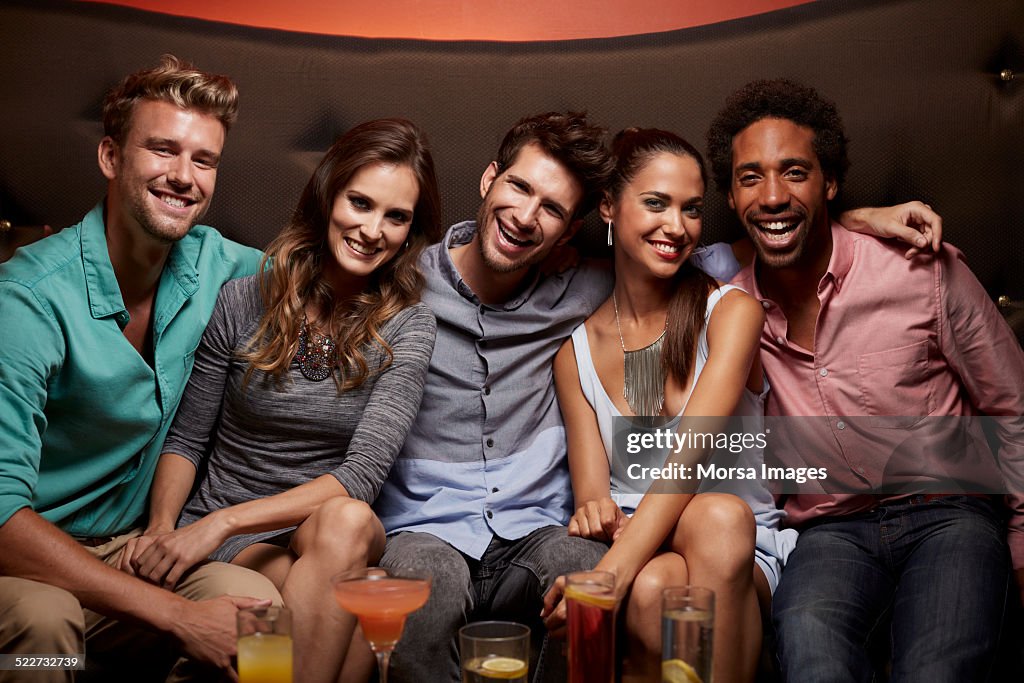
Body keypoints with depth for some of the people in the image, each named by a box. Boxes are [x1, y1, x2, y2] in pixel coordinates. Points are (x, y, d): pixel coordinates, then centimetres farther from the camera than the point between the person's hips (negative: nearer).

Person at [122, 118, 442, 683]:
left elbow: (363, 473, -14)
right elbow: (186, 441, 8)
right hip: (214, 540, -1)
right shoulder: (242, 302, 0)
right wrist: (162, 527, -12)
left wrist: (224, 520, -23)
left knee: (348, 522, -35)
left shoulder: (407, 328, -4)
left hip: (323, 536, 1)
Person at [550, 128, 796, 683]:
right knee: (653, 587, -35)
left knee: (719, 515, -36)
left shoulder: (731, 311, -4)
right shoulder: (576, 351, 5)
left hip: (742, 554, 0)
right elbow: (590, 490, -1)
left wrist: (612, 571, -33)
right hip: (633, 543, 1)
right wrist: (594, 512, -27)